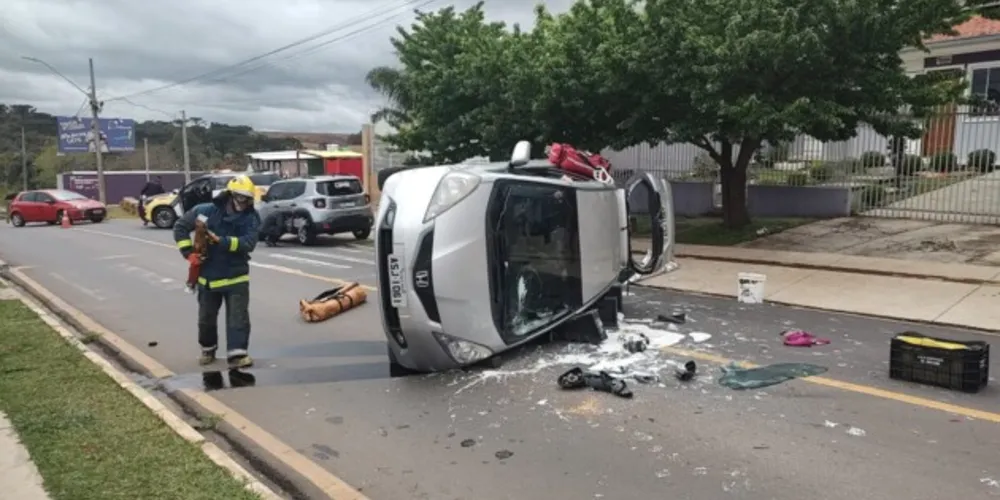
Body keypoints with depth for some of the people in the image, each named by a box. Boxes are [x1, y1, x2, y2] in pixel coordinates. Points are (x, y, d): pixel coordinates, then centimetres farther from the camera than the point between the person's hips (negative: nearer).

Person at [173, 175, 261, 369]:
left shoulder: (251, 218, -10)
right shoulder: (206, 211, -6)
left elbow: (248, 243, -25)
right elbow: (180, 227, 4)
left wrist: (222, 241, -35)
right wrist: (188, 251, -7)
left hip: (236, 276, -2)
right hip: (208, 275, 2)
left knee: (238, 316, -6)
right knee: (206, 317, 16)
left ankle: (237, 353, -5)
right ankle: (208, 349, 37)